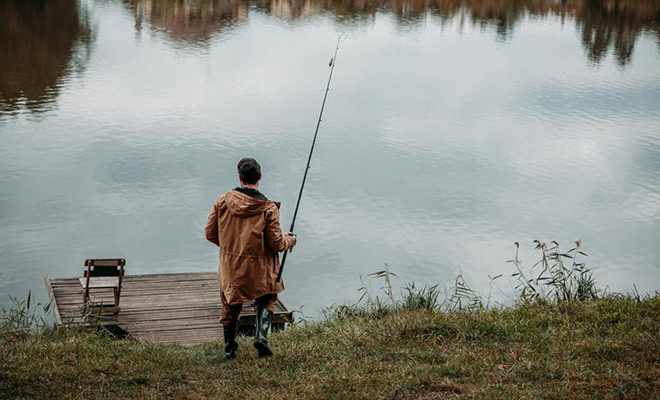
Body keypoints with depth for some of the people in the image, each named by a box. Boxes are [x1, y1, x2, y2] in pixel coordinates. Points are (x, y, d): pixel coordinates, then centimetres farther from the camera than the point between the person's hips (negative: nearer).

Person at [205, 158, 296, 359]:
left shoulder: (222, 201, -7)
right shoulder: (268, 208, -15)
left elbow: (210, 233, 1)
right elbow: (277, 243, -12)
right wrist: (288, 241, 12)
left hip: (230, 266, 2)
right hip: (258, 267, -2)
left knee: (230, 305, 19)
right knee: (266, 300, 19)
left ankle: (230, 348, 27)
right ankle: (261, 335, -4)